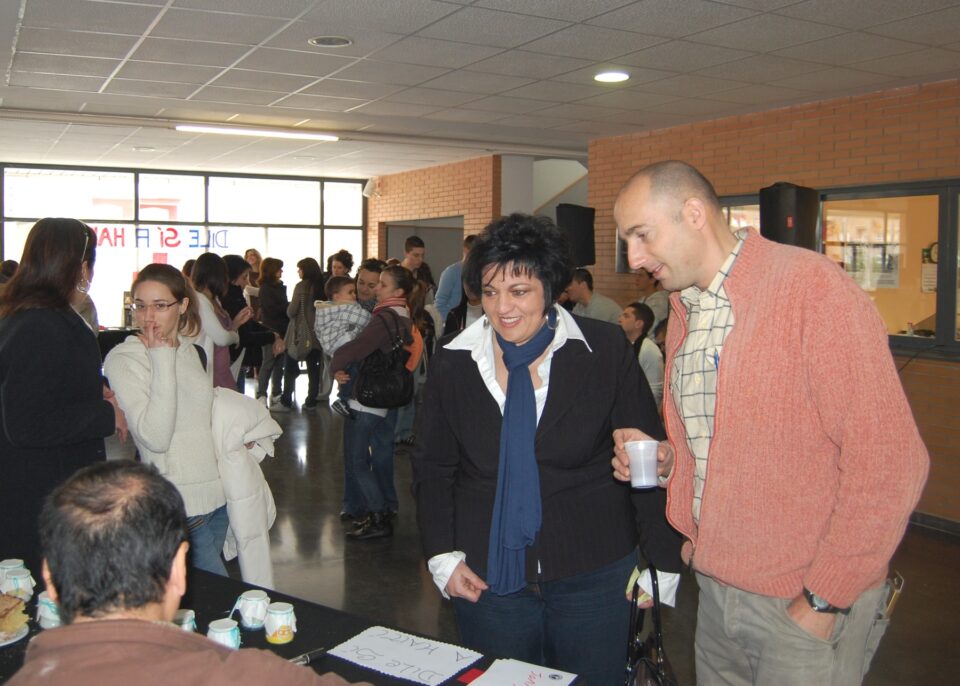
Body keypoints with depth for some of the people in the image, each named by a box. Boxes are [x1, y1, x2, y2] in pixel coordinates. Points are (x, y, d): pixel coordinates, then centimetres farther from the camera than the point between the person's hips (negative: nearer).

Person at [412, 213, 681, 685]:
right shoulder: (453, 361, -1)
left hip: (593, 575, -1)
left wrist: (663, 560, -3)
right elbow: (432, 467, 7)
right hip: (488, 577, 2)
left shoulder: (605, 352, -7)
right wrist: (442, 555, -2)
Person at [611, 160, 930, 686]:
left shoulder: (812, 285, -17)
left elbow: (889, 460, -19)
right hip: (716, 587, 7)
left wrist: (824, 599, -15)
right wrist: (664, 458, -1)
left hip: (809, 603, -7)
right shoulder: (683, 309, 9)